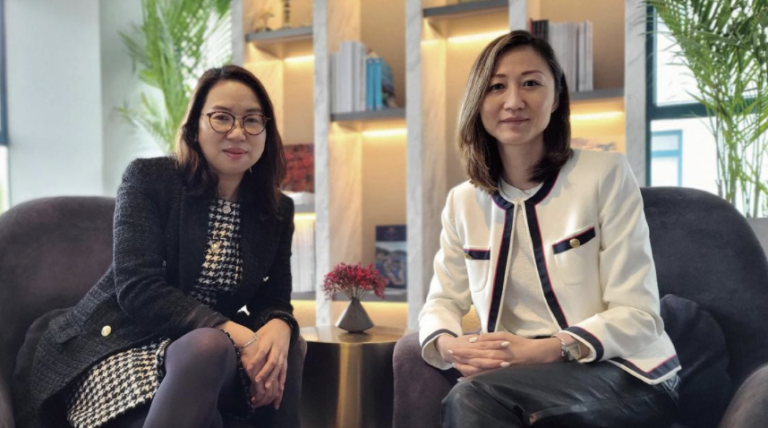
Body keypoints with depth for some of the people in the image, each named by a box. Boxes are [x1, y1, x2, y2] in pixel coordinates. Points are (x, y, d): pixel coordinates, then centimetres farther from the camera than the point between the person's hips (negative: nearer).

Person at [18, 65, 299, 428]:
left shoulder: (277, 211, 6)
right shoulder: (147, 179, -6)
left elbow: (274, 301, 5)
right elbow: (137, 289, -16)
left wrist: (279, 328, -21)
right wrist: (234, 334, -26)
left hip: (206, 351, 3)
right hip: (119, 346, -2)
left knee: (210, 346, -35)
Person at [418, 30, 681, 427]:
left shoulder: (606, 174, -9)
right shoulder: (463, 202, 4)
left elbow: (637, 316, -11)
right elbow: (442, 301, 7)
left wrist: (547, 350, -26)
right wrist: (448, 344, -16)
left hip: (623, 375, -3)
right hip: (524, 376, 4)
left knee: (473, 396, -29)